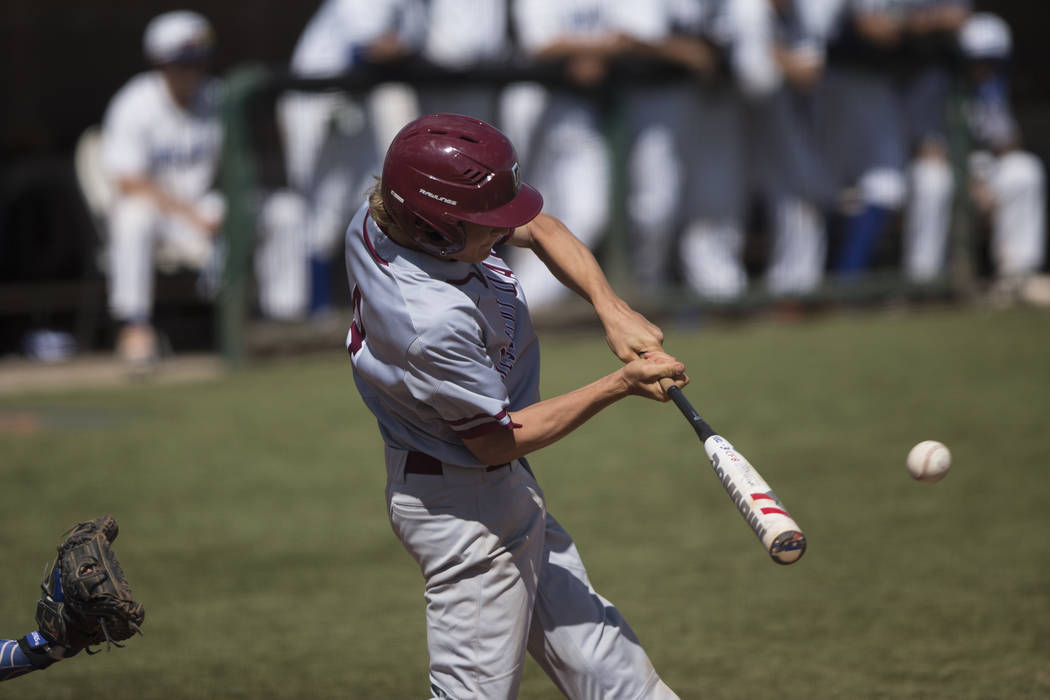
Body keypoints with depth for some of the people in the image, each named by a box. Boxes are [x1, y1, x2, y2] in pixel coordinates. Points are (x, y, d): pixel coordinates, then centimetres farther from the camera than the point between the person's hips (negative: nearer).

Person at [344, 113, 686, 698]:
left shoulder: (381, 216, -11)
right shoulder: (434, 324, -37)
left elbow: (540, 228, 2)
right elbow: (497, 440, -22)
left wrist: (612, 310, -12)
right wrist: (621, 385, -20)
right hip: (468, 507, -9)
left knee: (589, 653, 19)